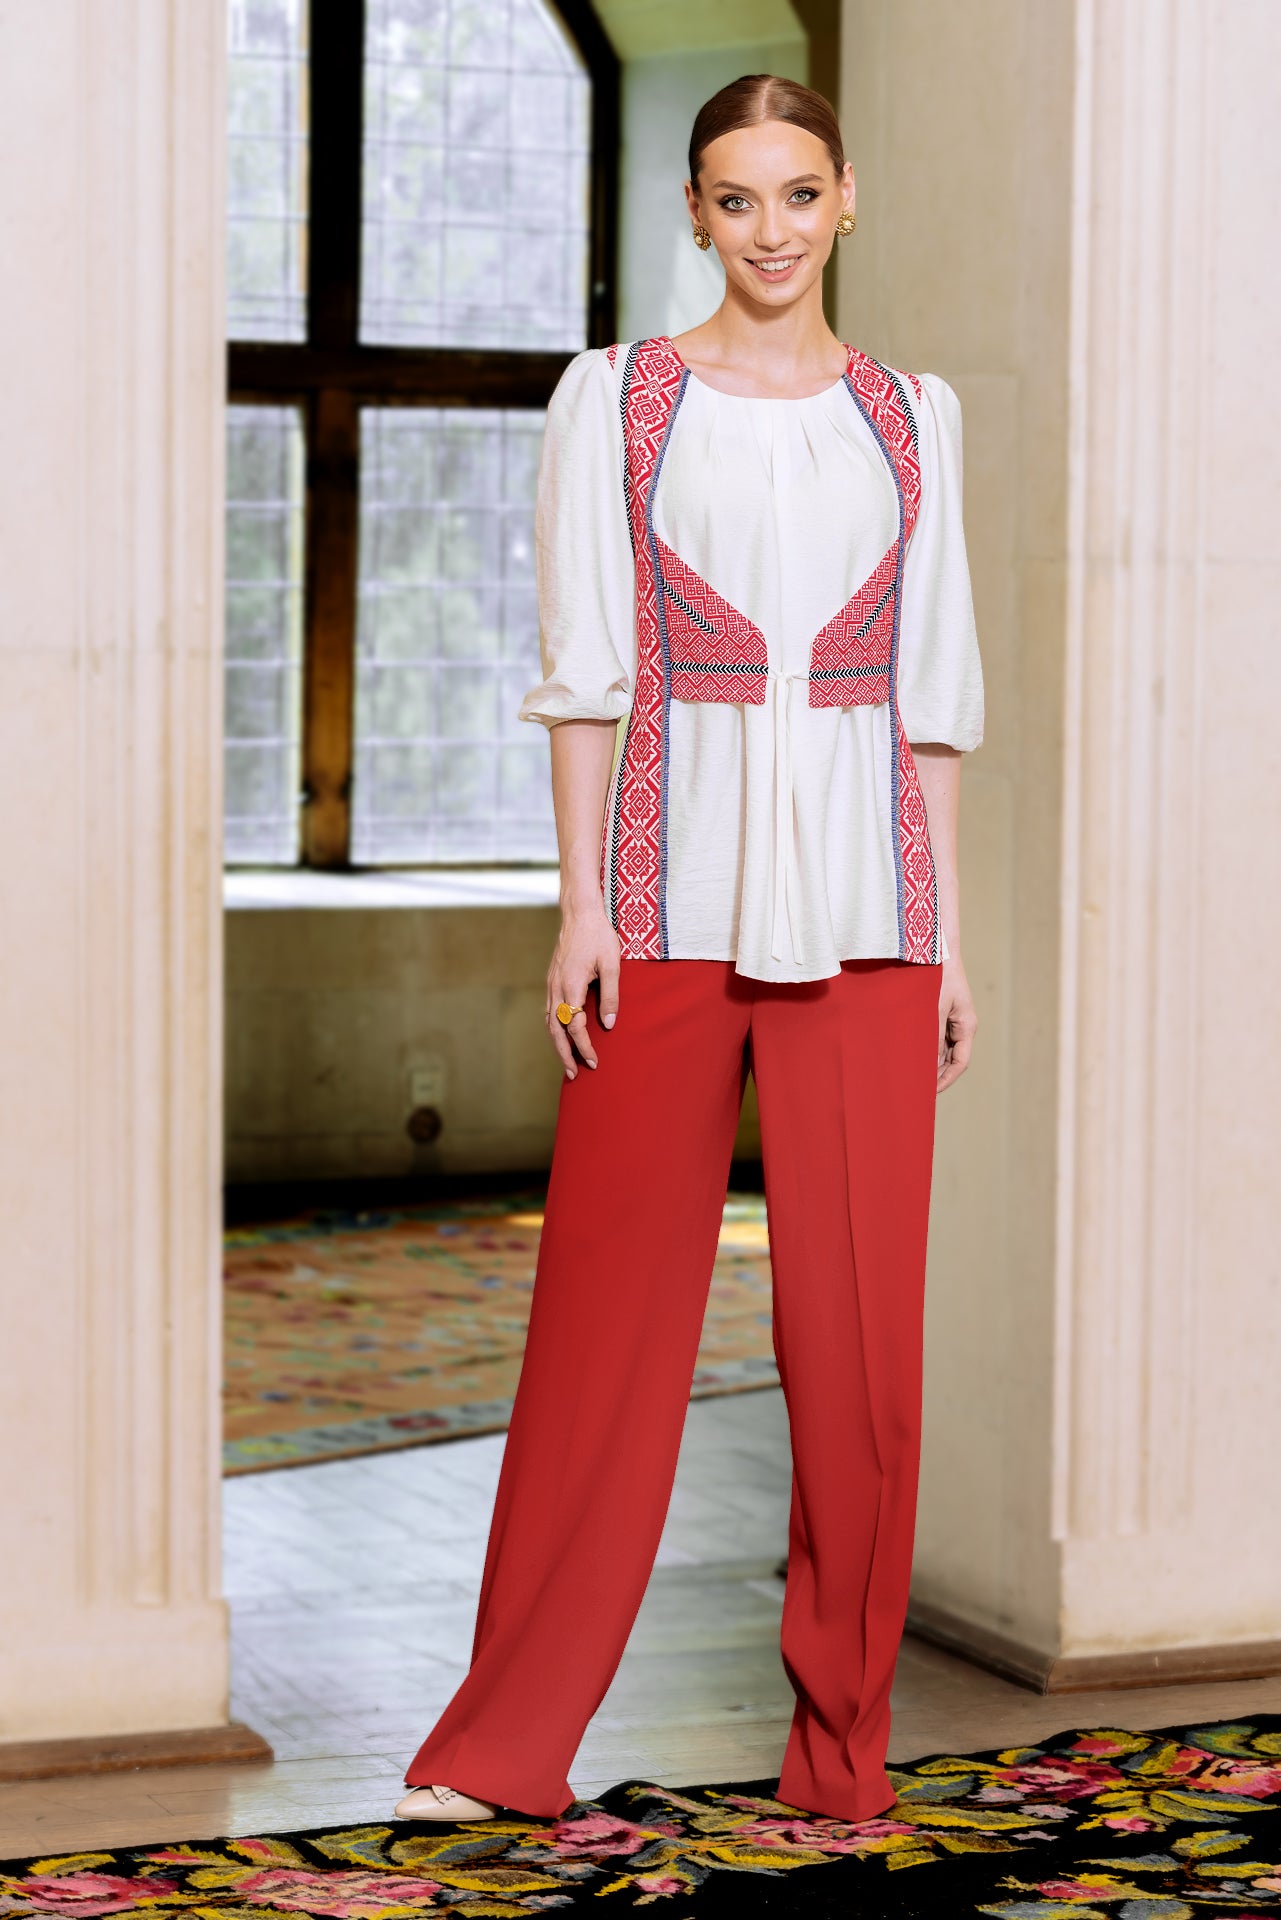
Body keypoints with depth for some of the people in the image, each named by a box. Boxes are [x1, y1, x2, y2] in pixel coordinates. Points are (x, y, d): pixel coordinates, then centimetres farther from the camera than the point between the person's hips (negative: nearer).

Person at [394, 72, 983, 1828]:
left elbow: (935, 690, 11)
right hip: (675, 877, -2)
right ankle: (508, 1740, 9)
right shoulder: (618, 399, 5)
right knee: (614, 1302, 0)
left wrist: (950, 932, 7)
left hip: (861, 889, 2)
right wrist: (581, 901, -7)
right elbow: (586, 667, 1)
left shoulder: (910, 418, 12)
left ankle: (843, 1742, 14)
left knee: (862, 1318, 2)